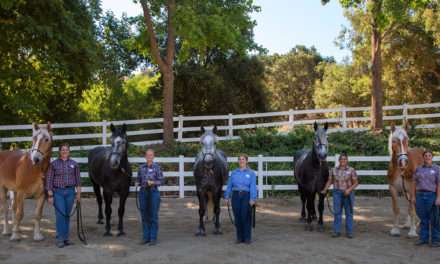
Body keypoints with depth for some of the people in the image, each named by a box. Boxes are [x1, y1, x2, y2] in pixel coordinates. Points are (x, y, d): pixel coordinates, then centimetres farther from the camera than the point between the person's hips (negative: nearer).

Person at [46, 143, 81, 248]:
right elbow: (49, 179, -2)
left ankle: (66, 238, 17)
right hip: (58, 192, -2)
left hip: (70, 192, 2)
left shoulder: (74, 164, 5)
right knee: (60, 214, -8)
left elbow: (77, 179, 7)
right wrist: (50, 195, -7)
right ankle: (60, 239, -3)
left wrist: (78, 193, 3)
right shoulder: (54, 164, -2)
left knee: (67, 215, 8)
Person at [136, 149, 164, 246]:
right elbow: (139, 179, 12)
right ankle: (146, 237, 19)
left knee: (153, 216, 1)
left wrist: (153, 182, -21)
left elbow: (161, 181, -5)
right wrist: (137, 183, -9)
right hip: (143, 192, 4)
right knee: (144, 216, 9)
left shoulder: (157, 167, -5)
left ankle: (153, 238, 10)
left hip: (153, 192, -3)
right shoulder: (141, 167, 5)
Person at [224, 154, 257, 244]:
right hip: (236, 196, 3)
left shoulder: (251, 173, 1)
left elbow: (253, 187, -8)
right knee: (237, 217, 5)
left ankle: (247, 238, 10)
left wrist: (252, 199, -16)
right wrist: (227, 197, 4)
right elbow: (229, 186, 10)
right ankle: (239, 237, 15)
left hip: (246, 196, -3)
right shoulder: (234, 173, 10)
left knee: (246, 217, -1)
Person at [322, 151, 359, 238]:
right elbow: (330, 181, 7)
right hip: (337, 193, 2)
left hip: (348, 194, -1)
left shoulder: (351, 170, -5)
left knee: (349, 213, 6)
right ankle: (336, 231, 14)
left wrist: (349, 189, -17)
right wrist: (325, 190, -3)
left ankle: (349, 232, 15)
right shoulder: (334, 170, 2)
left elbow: (356, 183, -3)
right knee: (337, 212, 6)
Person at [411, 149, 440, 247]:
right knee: (423, 219, 10)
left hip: (432, 195, -4)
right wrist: (413, 196, 3)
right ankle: (423, 238, 18)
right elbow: (414, 183, 9)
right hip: (420, 195, 4)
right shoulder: (418, 169, 9)